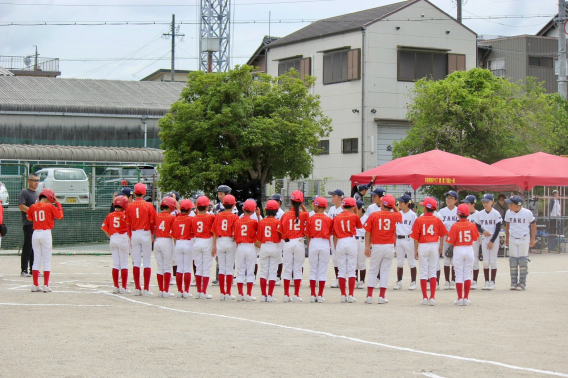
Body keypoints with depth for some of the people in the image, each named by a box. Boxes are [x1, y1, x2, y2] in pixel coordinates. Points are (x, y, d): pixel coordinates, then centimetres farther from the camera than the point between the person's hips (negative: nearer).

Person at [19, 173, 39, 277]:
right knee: (28, 247, -8)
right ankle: (24, 270, -6)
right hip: (29, 224, -8)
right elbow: (21, 206, -17)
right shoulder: (24, 192, -6)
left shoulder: (37, 193, 20)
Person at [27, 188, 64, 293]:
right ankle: (46, 286, -2)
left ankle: (35, 285, 8)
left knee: (36, 260, 10)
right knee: (47, 261, 1)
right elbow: (60, 215, 0)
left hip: (35, 233, 4)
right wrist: (58, 204, 10)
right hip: (46, 233, -4)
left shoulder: (33, 207, 4)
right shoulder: (50, 206, -7)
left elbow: (29, 217, 21)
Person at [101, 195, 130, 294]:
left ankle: (116, 287, 11)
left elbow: (104, 228, 3)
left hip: (113, 239, 4)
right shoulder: (125, 215, -7)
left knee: (115, 264, 10)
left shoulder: (110, 216, 4)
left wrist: (111, 237, 10)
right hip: (123, 239, -4)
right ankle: (124, 288, 0)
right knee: (124, 264, 2)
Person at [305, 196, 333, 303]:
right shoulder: (328, 219, 1)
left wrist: (309, 248, 12)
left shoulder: (311, 218, 2)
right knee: (322, 271, 3)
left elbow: (308, 235, 4)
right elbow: (330, 233, 5)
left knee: (313, 270, 8)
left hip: (313, 243, 1)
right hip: (325, 244, -1)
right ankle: (320, 295, 2)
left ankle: (313, 295, 7)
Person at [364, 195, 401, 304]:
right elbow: (399, 214, 26)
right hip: (389, 247, 1)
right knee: (385, 271, 6)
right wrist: (393, 206, 14)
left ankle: (369, 296, 5)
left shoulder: (374, 215, -5)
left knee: (373, 271, 8)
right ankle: (381, 296, 4)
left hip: (377, 246, -1)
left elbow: (368, 232, -5)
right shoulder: (395, 216, -1)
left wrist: (367, 247, -3)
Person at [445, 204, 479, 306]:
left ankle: (460, 298, 2)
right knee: (467, 274, 9)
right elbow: (475, 238, 7)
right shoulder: (472, 225, -5)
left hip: (458, 250, -2)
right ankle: (466, 298, 6)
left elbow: (450, 241, -13)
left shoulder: (455, 226, -13)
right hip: (469, 249, 2)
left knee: (459, 275, 4)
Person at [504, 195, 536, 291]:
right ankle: (513, 283, 9)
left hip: (524, 239, -3)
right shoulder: (508, 213, -3)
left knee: (523, 261, -3)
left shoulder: (527, 213, -14)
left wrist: (533, 239, 0)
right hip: (512, 239, 3)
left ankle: (522, 283, 3)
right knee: (513, 261, 3)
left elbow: (533, 225, -2)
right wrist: (507, 237, 16)